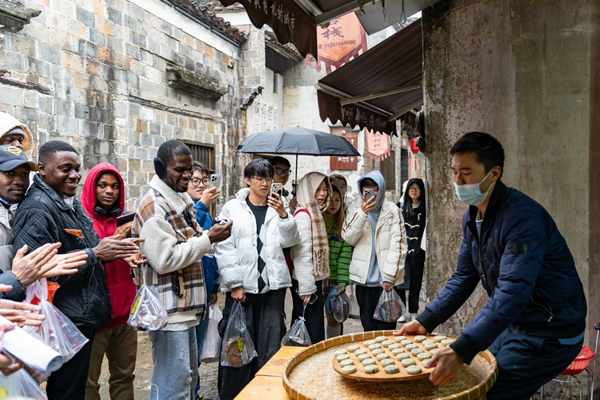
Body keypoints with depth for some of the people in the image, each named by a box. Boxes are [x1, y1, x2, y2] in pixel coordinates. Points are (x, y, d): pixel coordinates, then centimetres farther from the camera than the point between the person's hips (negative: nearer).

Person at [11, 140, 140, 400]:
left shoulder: (72, 203, 12)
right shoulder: (37, 209, -17)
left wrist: (112, 250, 2)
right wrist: (95, 254, -24)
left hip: (82, 315, 9)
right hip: (65, 323, -9)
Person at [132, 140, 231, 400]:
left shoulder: (180, 199, 14)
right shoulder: (154, 206, -16)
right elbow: (164, 260, -22)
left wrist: (210, 236, 7)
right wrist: (207, 239, -19)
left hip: (185, 308, 10)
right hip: (169, 311, -10)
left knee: (188, 376, 20)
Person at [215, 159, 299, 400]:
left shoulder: (277, 207, 10)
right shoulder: (233, 208, 0)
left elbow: (289, 241, 1)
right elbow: (224, 249, -4)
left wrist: (283, 214, -12)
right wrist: (235, 284, -8)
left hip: (272, 285, 3)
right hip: (242, 286, -2)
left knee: (270, 344, 7)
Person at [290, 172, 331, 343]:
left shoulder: (315, 213, 14)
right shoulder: (303, 214, -15)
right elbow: (302, 253, -20)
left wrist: (315, 284, 15)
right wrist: (306, 287, -20)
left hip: (314, 279, 9)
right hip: (306, 283, -9)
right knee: (312, 334, -4)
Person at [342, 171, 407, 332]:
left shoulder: (392, 210, -2)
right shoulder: (357, 210, 7)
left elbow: (399, 244, -6)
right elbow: (348, 237, -5)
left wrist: (390, 276, -11)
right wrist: (362, 213, -16)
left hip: (386, 280, -2)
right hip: (364, 278, 3)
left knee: (386, 327, 2)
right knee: (368, 326, 12)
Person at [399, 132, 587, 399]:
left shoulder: (522, 216, -27)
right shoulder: (472, 216, 1)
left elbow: (511, 294, -36)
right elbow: (463, 277, 7)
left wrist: (460, 352, -43)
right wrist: (425, 322, -2)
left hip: (550, 335, -8)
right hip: (515, 325, 8)